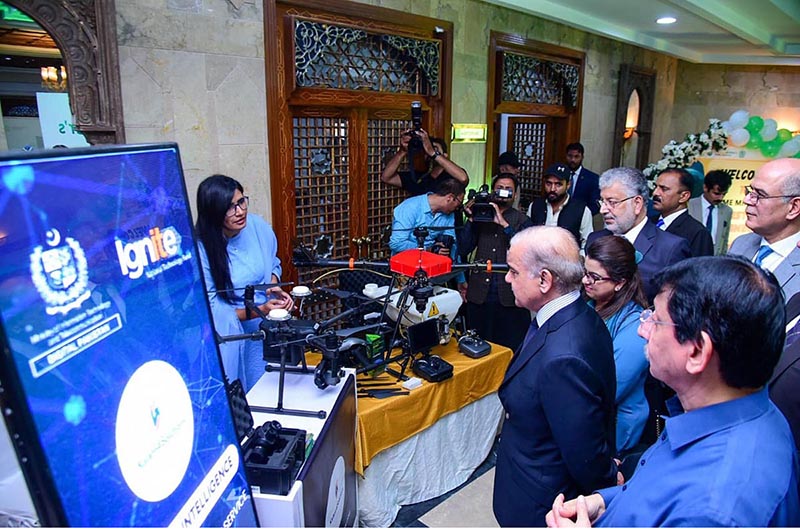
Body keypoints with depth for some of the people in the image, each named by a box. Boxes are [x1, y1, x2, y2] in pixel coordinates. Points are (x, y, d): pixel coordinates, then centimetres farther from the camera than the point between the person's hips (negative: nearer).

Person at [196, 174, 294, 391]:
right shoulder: (200, 249, -20)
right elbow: (211, 309, -16)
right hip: (227, 333, -4)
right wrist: (259, 311, -24)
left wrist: (275, 287, -9)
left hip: (265, 328, 4)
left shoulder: (258, 226, -8)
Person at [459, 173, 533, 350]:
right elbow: (463, 249, 2)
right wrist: (471, 220, -8)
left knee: (511, 349, 3)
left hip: (509, 296, -2)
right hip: (479, 294, 2)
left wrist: (504, 224, -18)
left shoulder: (522, 220, 5)